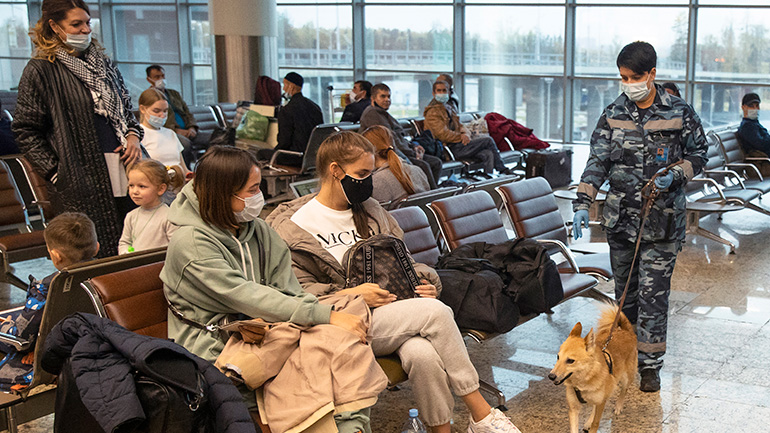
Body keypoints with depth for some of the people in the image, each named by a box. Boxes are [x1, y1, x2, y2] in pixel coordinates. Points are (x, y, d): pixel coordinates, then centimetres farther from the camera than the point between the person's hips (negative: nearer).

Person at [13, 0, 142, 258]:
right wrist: (55, 172, -11)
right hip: (81, 177, -6)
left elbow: (126, 107, 25)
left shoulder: (102, 63, 16)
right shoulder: (40, 71, -3)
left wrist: (133, 135, 5)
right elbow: (26, 131, -4)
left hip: (122, 168, 6)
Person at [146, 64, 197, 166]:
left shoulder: (174, 94, 29)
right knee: (185, 143, -38)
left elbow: (188, 113, 22)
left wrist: (192, 127, -1)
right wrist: (176, 130, -18)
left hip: (186, 131, 6)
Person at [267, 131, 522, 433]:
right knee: (437, 312, -27)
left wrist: (425, 282, 0)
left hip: (393, 312, 5)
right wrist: (350, 294, -19)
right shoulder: (293, 225, 1)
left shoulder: (370, 211, 20)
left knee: (422, 354, -33)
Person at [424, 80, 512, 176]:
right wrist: (461, 137, -10)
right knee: (488, 140, -9)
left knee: (487, 154, -16)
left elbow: (460, 126, 22)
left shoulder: (449, 108, 23)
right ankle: (502, 170, 0)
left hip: (458, 144, 8)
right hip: (451, 149, -8)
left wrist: (465, 134, -1)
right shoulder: (432, 112, -6)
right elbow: (443, 134, -16)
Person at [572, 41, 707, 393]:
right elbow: (597, 162, 1)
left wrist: (675, 175, -13)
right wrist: (582, 203, -11)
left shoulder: (679, 113, -4)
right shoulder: (612, 115, 2)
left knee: (653, 295, -2)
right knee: (625, 290, 14)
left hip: (662, 221, -3)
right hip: (620, 218, 3)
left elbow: (698, 154, 6)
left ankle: (650, 364, 9)